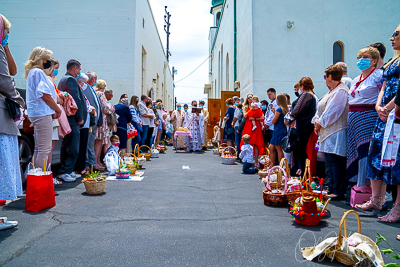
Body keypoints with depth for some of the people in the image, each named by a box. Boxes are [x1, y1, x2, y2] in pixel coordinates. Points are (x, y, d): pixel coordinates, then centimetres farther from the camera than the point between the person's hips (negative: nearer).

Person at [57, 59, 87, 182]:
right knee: (73, 147, -7)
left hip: (66, 118, 11)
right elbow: (76, 100, -18)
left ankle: (67, 171, 22)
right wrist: (80, 118, -11)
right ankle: (65, 172, -5)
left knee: (66, 146, 14)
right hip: (72, 119, -11)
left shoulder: (62, 80, 20)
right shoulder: (71, 80, -12)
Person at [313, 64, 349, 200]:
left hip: (336, 133, -11)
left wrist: (320, 122, -10)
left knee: (335, 162, -8)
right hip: (328, 133, 11)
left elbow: (332, 112, -19)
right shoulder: (332, 91, 19)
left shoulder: (341, 91, -13)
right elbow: (321, 109, 19)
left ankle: (338, 191, -1)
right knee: (329, 161, 13)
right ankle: (332, 189, 22)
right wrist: (317, 121, 5)